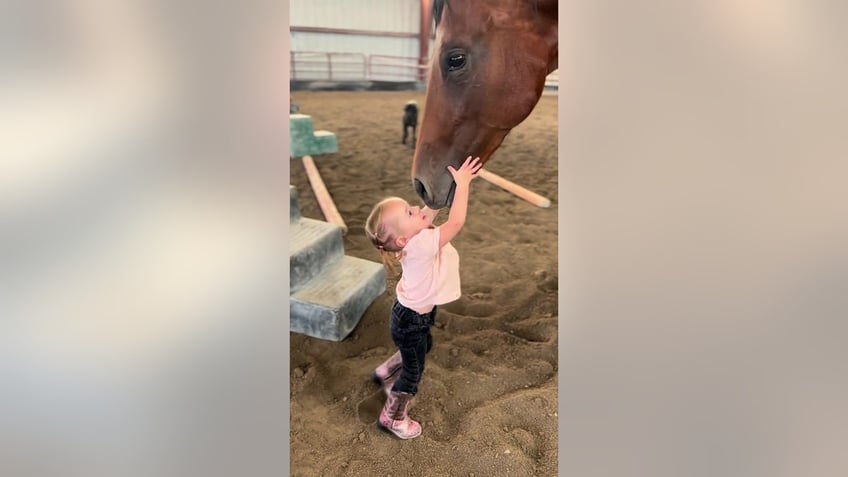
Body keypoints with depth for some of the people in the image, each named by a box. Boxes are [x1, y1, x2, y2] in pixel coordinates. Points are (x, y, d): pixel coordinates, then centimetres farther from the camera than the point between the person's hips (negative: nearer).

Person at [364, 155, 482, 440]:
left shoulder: (415, 235, -12)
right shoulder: (421, 245, -36)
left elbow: (432, 208, 0)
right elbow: (457, 222, -40)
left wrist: (453, 182, -9)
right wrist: (462, 183, -31)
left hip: (415, 313, 9)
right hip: (411, 320, -9)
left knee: (421, 350, 34)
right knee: (413, 371, 14)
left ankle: (385, 373, 57)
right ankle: (392, 417, 37)